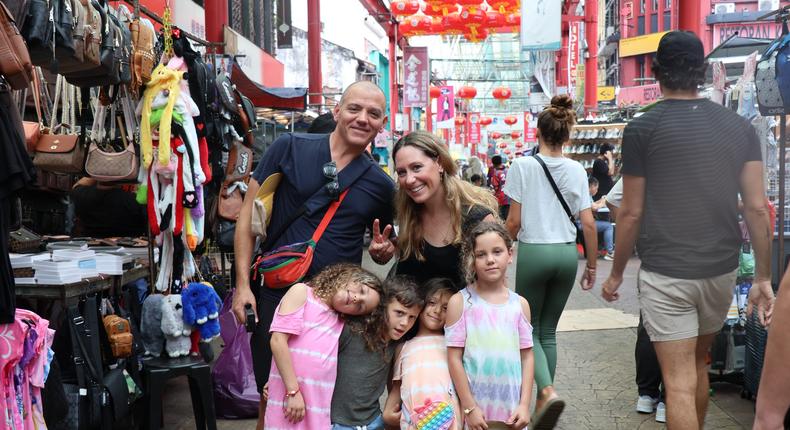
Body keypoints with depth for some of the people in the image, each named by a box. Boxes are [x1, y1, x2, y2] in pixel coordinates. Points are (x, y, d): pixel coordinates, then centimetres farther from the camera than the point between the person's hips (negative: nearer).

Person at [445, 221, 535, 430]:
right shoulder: (460, 302, -7)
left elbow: (526, 356, 3)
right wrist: (469, 407, -10)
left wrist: (524, 404, -2)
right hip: (476, 408, -2)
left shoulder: (520, 304, 1)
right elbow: (454, 358, -8)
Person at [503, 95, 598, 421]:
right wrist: (592, 266, 11)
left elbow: (514, 221, -8)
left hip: (533, 251, -3)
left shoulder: (523, 166, -7)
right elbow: (588, 224, 1)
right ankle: (543, 401, 20)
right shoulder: (576, 170, 2)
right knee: (549, 330, 16)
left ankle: (547, 390, -10)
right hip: (567, 253, 4)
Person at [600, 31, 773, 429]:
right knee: (698, 365, 24)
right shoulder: (740, 127, 3)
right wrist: (763, 277, 8)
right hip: (722, 271, 5)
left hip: (666, 274, -5)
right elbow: (757, 209, 1)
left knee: (680, 382, -1)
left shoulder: (642, 129, -8)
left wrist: (616, 273, 5)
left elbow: (632, 212, -6)